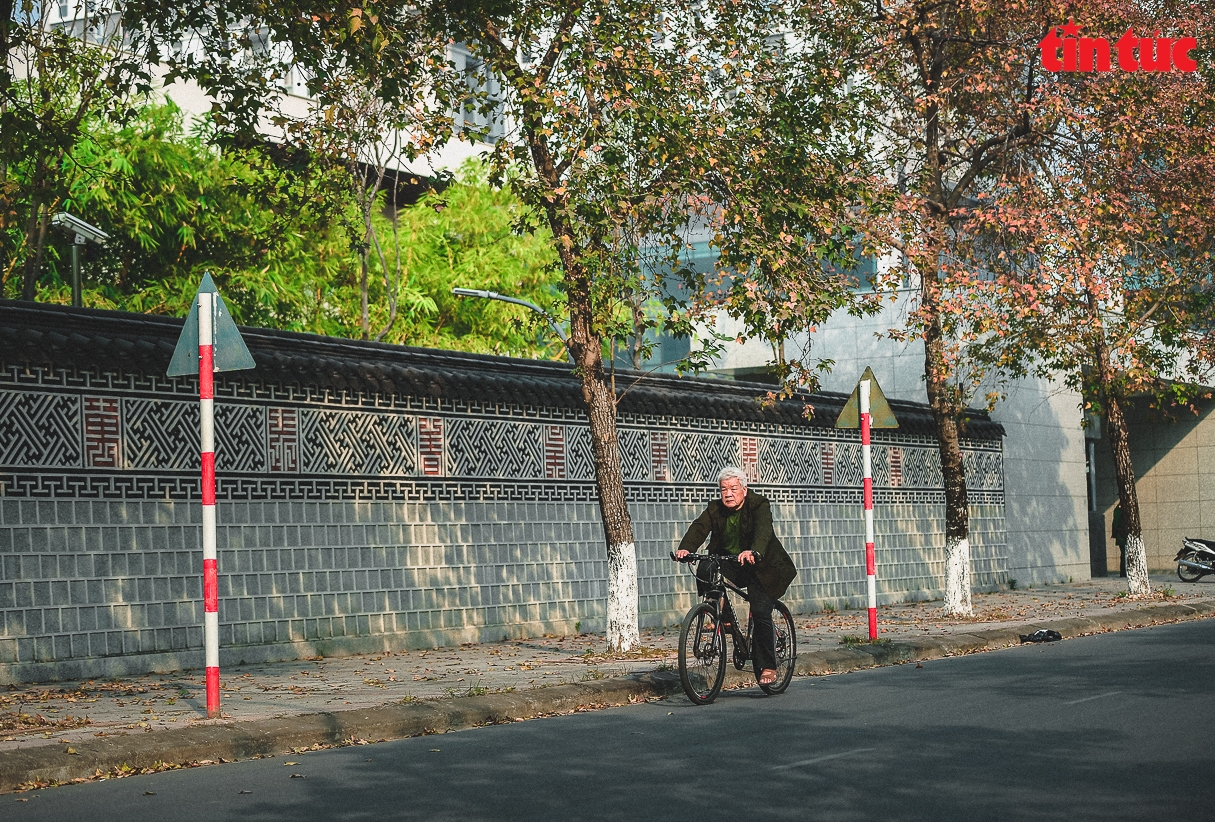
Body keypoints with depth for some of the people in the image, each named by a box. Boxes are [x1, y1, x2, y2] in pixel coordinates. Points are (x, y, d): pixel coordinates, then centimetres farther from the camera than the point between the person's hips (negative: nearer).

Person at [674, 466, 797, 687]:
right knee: (704, 570, -26)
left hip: (760, 566, -4)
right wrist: (685, 548, -39)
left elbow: (763, 530, -34)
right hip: (728, 562, 4)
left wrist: (753, 552, -55)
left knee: (761, 613, -14)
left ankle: (767, 666, -1)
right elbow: (699, 527, -17)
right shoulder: (715, 509, -2)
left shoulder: (759, 505, -15)